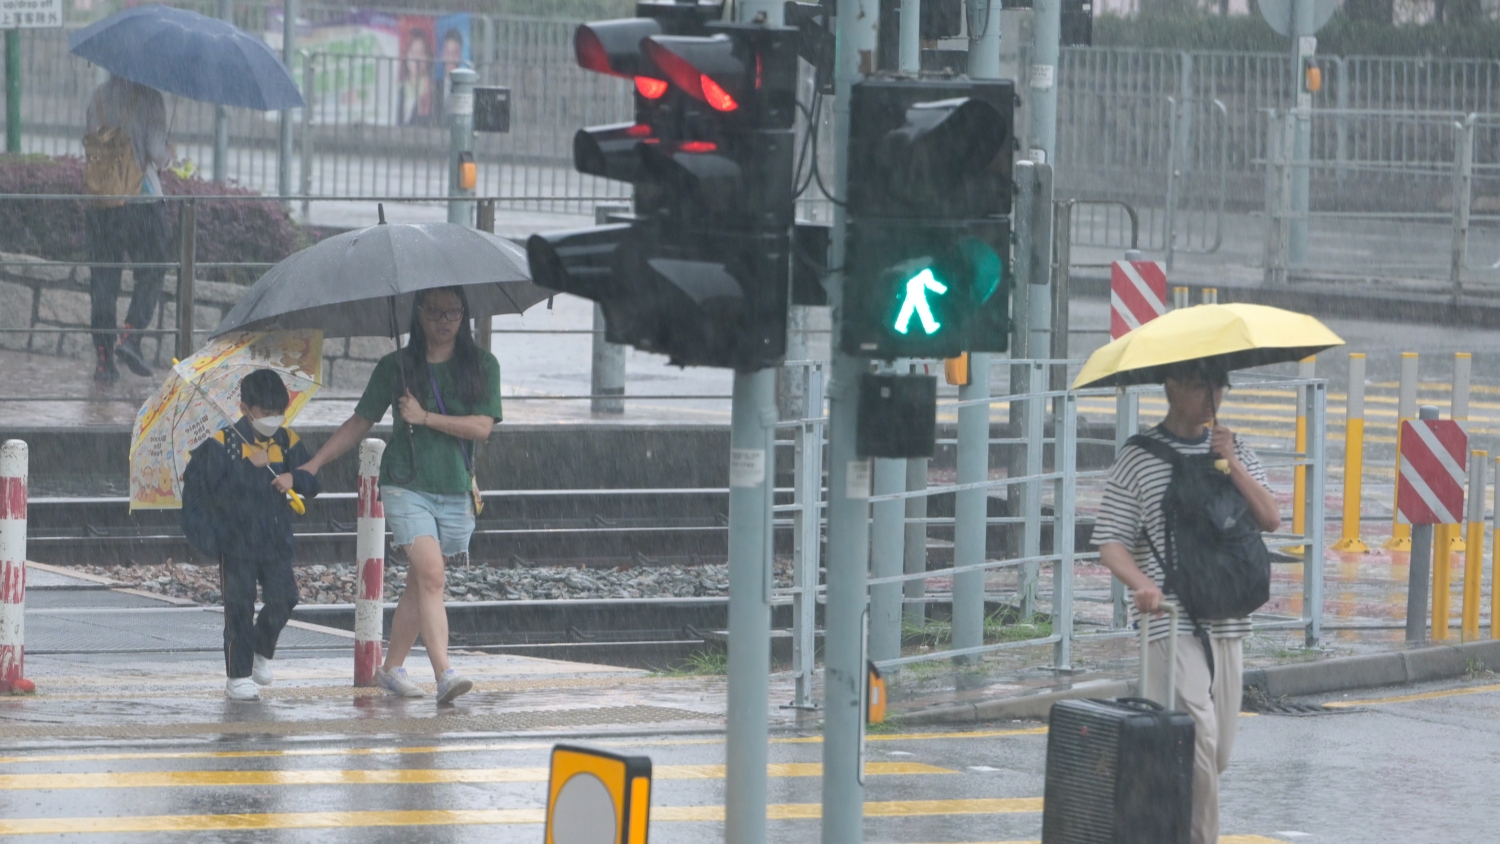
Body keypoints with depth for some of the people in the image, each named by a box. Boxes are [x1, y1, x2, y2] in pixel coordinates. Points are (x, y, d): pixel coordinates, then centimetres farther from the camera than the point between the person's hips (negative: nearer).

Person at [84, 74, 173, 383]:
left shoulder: (99, 97, 6)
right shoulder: (150, 98, -8)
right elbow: (157, 153, -11)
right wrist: (168, 153, 10)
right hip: (142, 196, -4)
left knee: (102, 277, 8)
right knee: (151, 272, 8)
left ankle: (103, 356, 6)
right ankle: (130, 335, -11)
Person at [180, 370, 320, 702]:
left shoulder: (287, 443, 6)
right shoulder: (222, 445, -8)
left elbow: (312, 481, 5)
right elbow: (219, 487, -15)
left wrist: (294, 479, -14)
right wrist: (252, 467, -20)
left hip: (277, 540, 4)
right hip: (236, 541, -4)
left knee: (282, 600, -1)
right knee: (239, 608, -1)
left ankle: (262, 651, 27)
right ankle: (238, 675, 7)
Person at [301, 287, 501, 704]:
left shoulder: (481, 366, 6)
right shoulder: (396, 367, 5)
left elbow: (482, 427, -4)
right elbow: (360, 422, 11)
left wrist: (425, 418, -10)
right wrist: (313, 465, 6)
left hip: (455, 491, 2)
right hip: (406, 485, -2)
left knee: (420, 584, 8)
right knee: (430, 575, -18)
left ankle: (392, 667, 24)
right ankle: (444, 674, -28)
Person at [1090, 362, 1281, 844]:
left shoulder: (1234, 450, 13)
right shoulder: (1139, 459, -2)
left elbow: (1271, 519, 3)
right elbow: (1110, 540, -4)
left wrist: (1232, 464, -8)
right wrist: (1143, 584, -22)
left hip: (1226, 623, 6)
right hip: (1171, 623, -6)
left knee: (1218, 752, 9)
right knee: (1199, 738, -17)